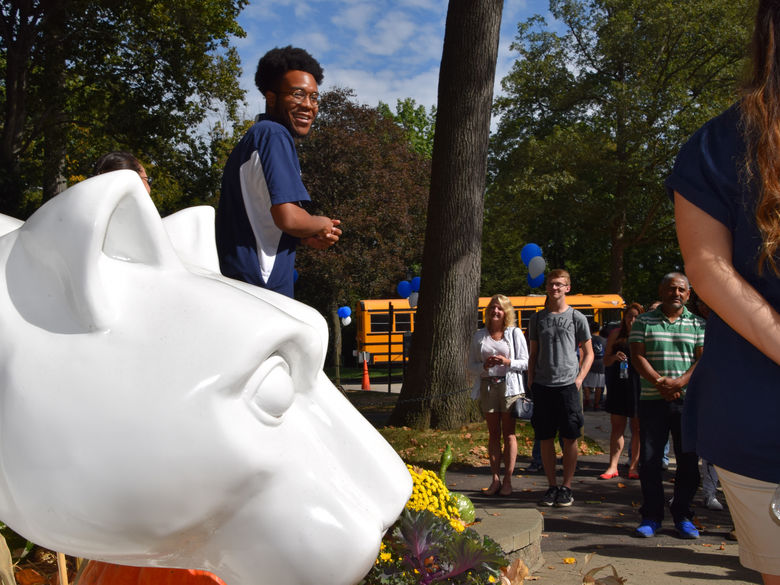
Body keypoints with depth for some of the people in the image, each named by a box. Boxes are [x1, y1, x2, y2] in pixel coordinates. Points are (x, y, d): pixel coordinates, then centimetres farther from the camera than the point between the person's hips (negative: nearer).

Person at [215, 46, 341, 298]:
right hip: (261, 287, -10)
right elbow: (288, 217, -22)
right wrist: (322, 225, -2)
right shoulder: (274, 135, -11)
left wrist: (306, 237, 8)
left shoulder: (253, 137, 20)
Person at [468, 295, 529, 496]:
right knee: (493, 434, 7)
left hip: (509, 386, -2)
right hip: (487, 386, 2)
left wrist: (507, 362, -17)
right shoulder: (479, 335, 8)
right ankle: (495, 479, 13)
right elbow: (471, 365, 8)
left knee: (509, 434, 1)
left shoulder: (515, 333, 2)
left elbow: (525, 363, 0)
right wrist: (484, 366, -12)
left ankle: (507, 480, 8)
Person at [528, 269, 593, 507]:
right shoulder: (537, 318, 12)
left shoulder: (576, 317, 4)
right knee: (545, 439, 5)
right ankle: (552, 486, 16)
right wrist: (531, 381, 6)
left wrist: (579, 378, -5)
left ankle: (566, 488, 11)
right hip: (542, 386, 3)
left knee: (570, 438, 1)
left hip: (568, 385, -2)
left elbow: (588, 354, 7)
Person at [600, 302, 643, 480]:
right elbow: (606, 361, 9)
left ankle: (633, 466, 15)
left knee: (637, 428, 5)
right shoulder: (616, 334, 7)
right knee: (617, 426, 3)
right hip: (618, 384, 1)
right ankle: (613, 467, 7)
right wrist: (614, 357, -12)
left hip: (639, 385, 0)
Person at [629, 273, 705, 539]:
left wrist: (679, 383, -15)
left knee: (689, 460, 4)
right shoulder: (644, 322, 7)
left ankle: (683, 516, 18)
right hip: (652, 400, -1)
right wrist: (659, 383, -14)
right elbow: (638, 357, 0)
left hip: (688, 400, 1)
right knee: (649, 459, 1)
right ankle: (651, 516, 13)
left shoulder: (698, 324, 9)